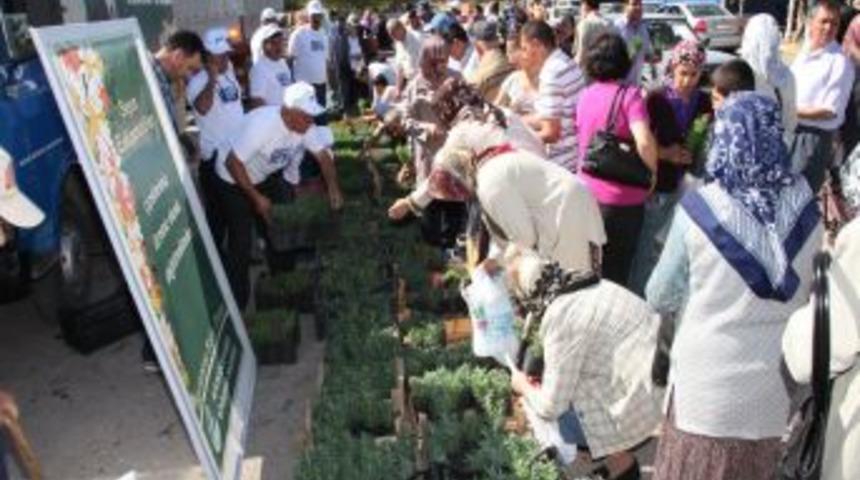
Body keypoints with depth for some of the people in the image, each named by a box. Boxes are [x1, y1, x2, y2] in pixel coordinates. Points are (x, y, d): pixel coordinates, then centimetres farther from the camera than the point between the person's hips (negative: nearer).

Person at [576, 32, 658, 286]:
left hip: (588, 193, 5)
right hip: (623, 197, -5)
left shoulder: (585, 95, 4)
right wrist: (653, 171, -11)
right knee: (616, 271, 12)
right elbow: (644, 141, -27)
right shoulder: (629, 95, -14)